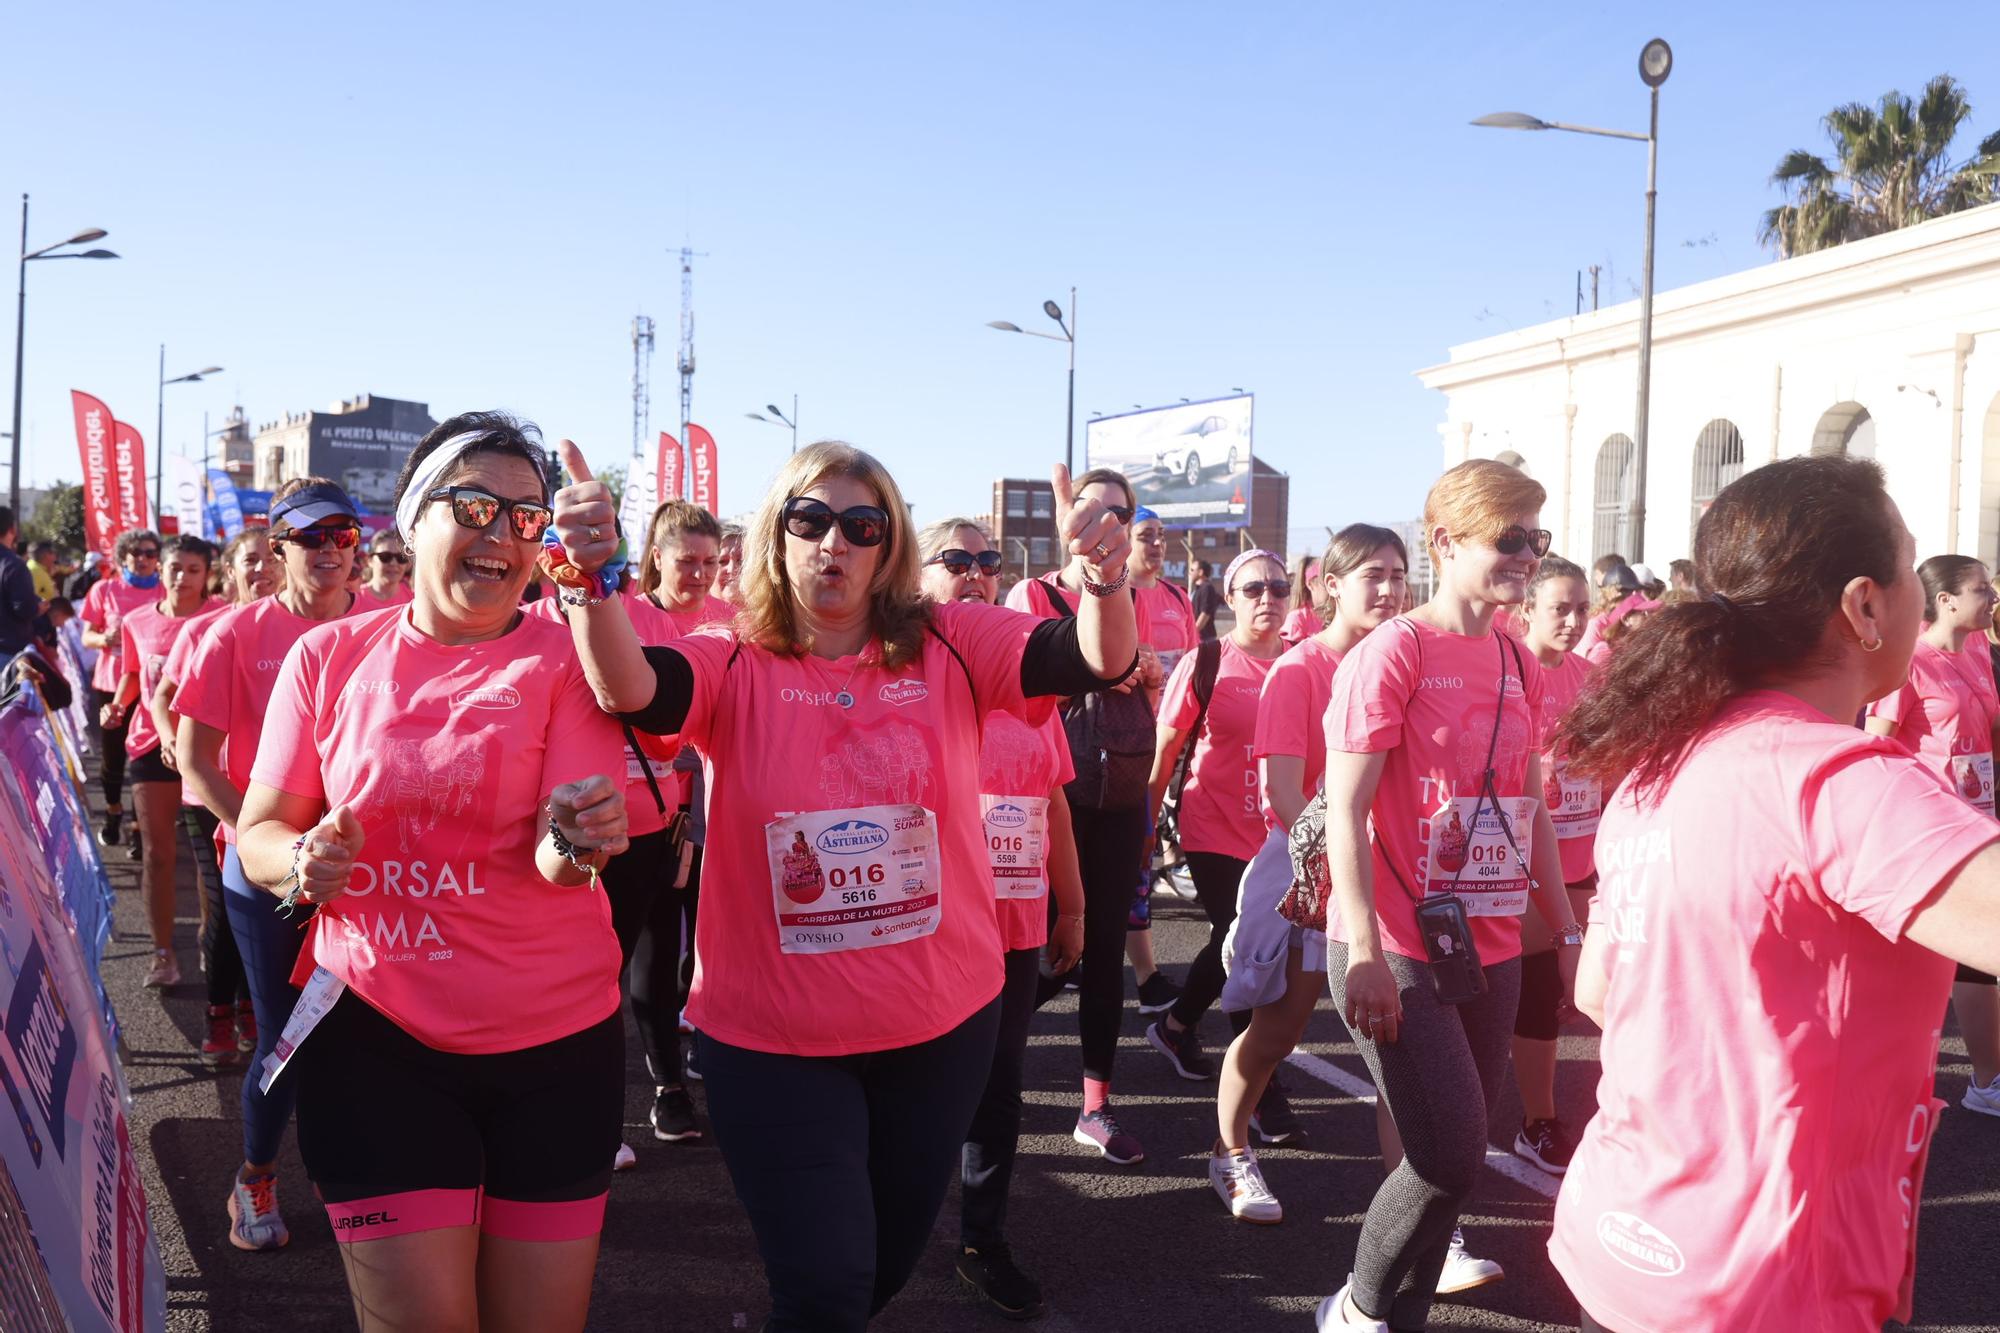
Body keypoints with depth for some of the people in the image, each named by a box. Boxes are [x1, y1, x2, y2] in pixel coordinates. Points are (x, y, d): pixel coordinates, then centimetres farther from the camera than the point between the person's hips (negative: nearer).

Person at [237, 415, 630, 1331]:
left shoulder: (566, 661, -4)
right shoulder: (329, 656, 0)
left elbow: (560, 854, -13)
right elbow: (258, 833, 3)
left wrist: (575, 847, -37)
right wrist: (302, 861, -19)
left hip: (555, 1045, 0)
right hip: (375, 1038, 0)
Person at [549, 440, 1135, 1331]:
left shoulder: (947, 645, -7)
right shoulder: (733, 663, -9)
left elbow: (1099, 660, -18)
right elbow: (627, 687, -28)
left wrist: (1104, 576, -39)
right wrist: (592, 577, -47)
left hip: (940, 1022, 3)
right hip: (773, 1037, -3)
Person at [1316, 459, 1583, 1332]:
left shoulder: (1520, 665, 10)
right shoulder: (1391, 653, -11)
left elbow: (1530, 811, 17)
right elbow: (1345, 811, -14)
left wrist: (1568, 932, 14)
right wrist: (1365, 955, -19)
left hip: (1491, 951, 7)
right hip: (1398, 954, -7)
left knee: (1458, 1160, 11)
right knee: (1451, 1159, -7)